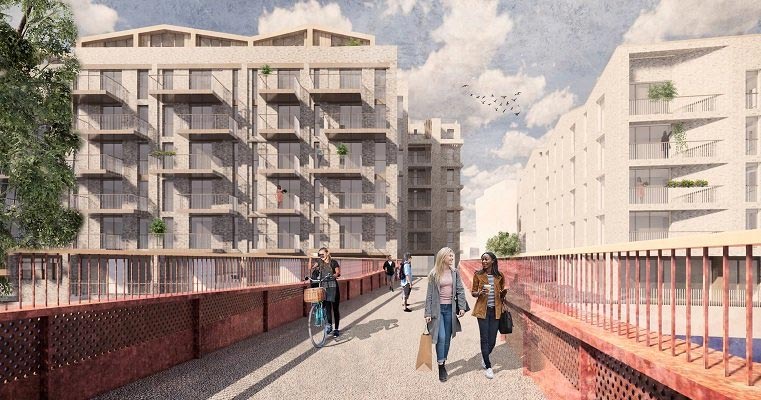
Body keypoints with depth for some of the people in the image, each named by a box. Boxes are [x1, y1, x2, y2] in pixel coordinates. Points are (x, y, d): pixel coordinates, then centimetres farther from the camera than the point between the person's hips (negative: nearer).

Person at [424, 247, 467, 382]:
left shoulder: (455, 272, 3)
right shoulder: (434, 274, -4)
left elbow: (460, 290, 4)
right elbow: (429, 294, -2)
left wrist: (462, 307, -5)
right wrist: (428, 313, -5)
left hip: (450, 308, 3)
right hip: (438, 308, -3)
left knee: (447, 338, 9)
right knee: (441, 337, -9)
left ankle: (443, 362, 23)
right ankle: (441, 366, 3)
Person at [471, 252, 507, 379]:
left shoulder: (499, 276, 3)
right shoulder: (478, 275, -3)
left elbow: (502, 294, 14)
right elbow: (473, 292, 3)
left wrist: (504, 292, -9)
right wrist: (480, 293, -18)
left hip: (495, 310, 2)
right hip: (482, 310, -2)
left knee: (492, 340, 6)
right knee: (485, 338, -2)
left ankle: (484, 357, 35)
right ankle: (488, 366, 11)